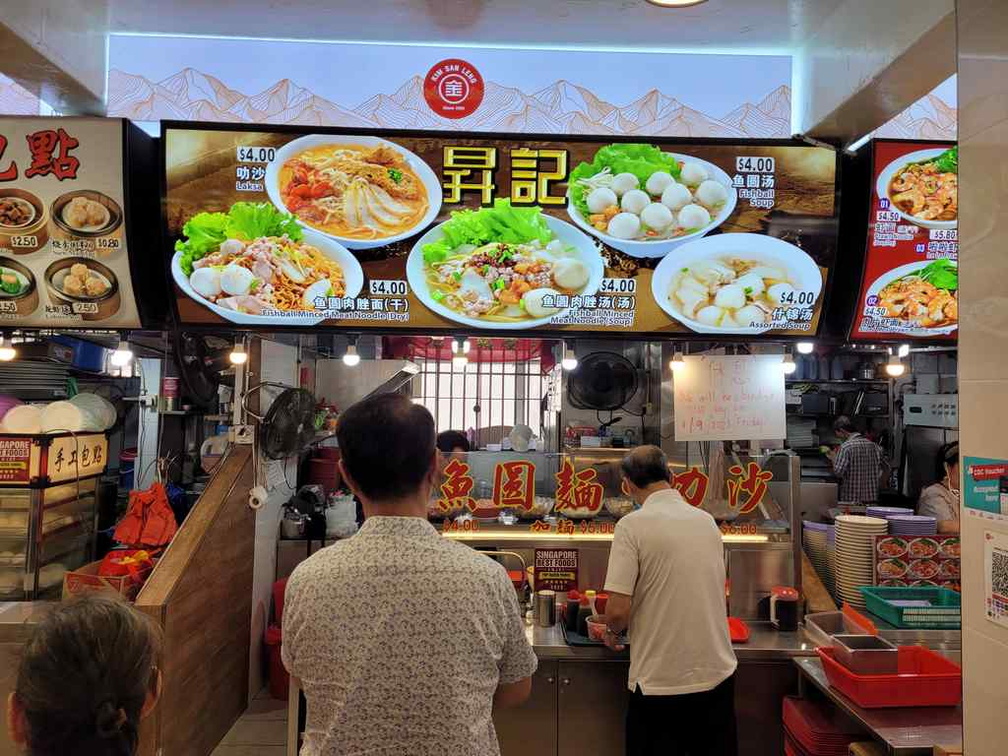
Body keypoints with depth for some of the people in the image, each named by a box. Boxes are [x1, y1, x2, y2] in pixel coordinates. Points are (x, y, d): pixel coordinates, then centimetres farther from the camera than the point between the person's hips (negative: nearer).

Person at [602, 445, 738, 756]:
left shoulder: (633, 525, -14)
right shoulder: (707, 521, 3)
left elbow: (619, 610, -18)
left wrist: (612, 632, 4)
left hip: (660, 682, -5)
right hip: (718, 673, 5)